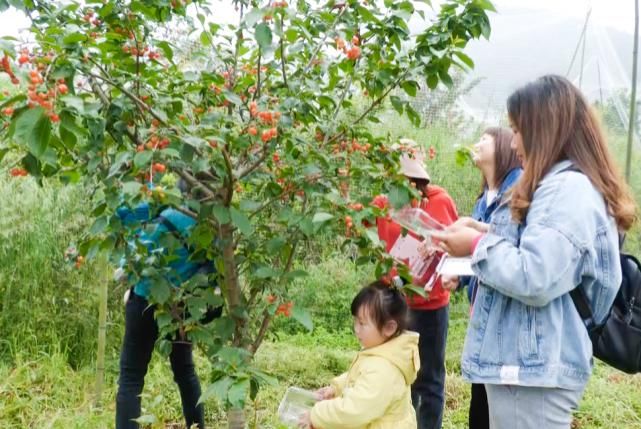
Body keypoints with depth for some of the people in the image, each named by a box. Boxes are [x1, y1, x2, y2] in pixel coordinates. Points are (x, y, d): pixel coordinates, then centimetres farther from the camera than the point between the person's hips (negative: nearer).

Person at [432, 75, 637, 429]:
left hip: (533, 370, -10)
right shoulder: (556, 184, 15)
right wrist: (486, 236, 7)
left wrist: (478, 245, -12)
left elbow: (535, 281, -26)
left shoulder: (570, 188, -18)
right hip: (522, 362, 10)